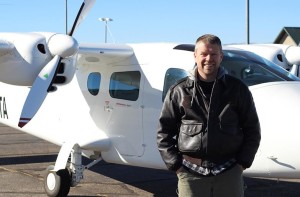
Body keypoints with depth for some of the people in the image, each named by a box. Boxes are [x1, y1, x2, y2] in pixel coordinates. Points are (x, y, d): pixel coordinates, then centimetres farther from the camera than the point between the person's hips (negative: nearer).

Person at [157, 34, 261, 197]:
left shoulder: (237, 89, 5)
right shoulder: (179, 91, 3)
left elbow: (252, 130, 10)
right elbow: (164, 132, 6)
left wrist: (242, 163, 1)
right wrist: (176, 165, -1)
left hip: (229, 173, 1)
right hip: (191, 175, 0)